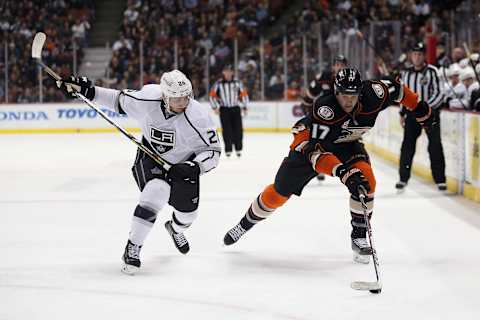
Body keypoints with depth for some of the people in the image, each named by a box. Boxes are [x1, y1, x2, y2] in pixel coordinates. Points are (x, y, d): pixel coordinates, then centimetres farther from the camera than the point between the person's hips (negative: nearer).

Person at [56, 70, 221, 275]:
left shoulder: (197, 117, -30)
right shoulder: (146, 99, -26)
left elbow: (212, 151, -23)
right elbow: (119, 100, -6)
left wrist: (194, 168, -40)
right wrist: (87, 91, -12)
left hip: (184, 163, 1)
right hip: (151, 157, -1)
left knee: (188, 212, 11)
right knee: (156, 192, -29)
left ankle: (175, 229, 52)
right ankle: (132, 249, -16)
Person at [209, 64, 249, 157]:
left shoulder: (237, 83, 2)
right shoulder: (218, 84, -2)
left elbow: (244, 94, 8)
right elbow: (212, 95, 3)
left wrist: (244, 107, 6)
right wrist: (215, 107, -3)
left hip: (236, 108, 1)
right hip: (224, 109, -1)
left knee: (238, 129, -2)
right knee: (226, 130, -4)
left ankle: (238, 149, 9)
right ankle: (228, 150, 1)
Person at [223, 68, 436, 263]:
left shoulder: (371, 94, -29)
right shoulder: (324, 109, -42)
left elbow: (396, 89, -7)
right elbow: (315, 150, -48)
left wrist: (421, 109, 1)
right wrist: (343, 173, -59)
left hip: (346, 144, 3)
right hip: (309, 141, -3)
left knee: (366, 180, -24)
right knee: (279, 192, 6)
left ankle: (359, 236, -9)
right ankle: (246, 223, 32)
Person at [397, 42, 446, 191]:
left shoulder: (432, 71, -8)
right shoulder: (406, 73, 8)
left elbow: (439, 94, -11)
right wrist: (402, 113, 16)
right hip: (412, 113, 4)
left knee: (435, 146, -5)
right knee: (407, 145, 0)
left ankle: (440, 180, 1)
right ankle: (403, 178, 11)